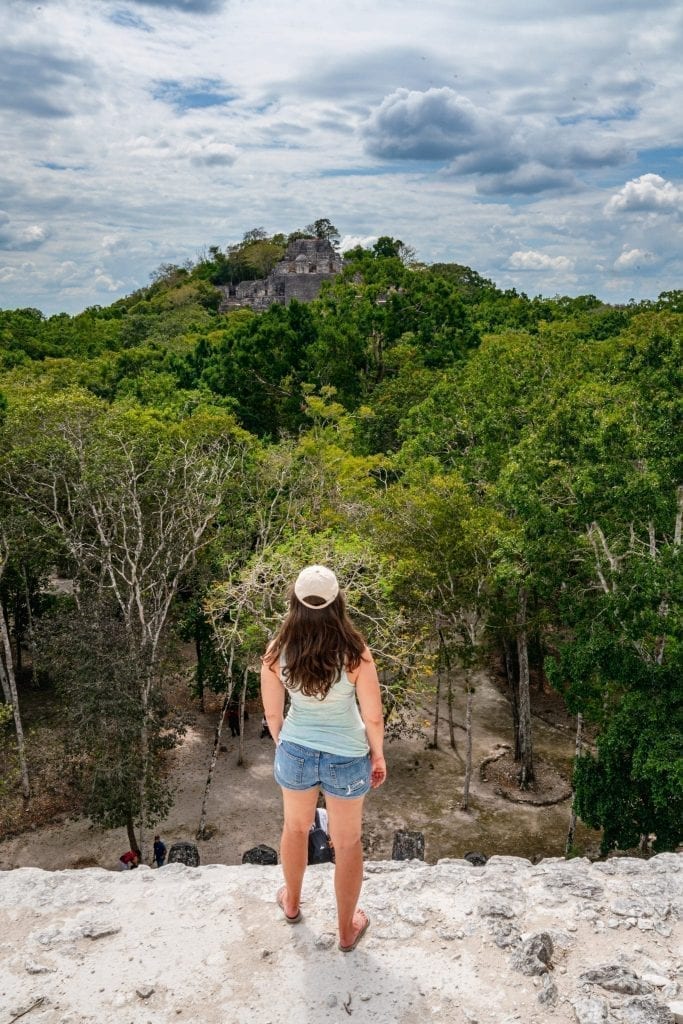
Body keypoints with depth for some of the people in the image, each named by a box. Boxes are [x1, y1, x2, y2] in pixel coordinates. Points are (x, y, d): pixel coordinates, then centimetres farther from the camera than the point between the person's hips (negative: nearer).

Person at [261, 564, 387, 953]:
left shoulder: (277, 653, -19)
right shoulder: (355, 654, -26)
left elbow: (273, 714, -6)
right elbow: (373, 718, -16)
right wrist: (378, 756, 3)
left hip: (296, 753, 2)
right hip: (346, 759, -2)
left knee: (296, 827, 30)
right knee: (347, 842, 21)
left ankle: (292, 902, 55)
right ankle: (347, 930, 40)